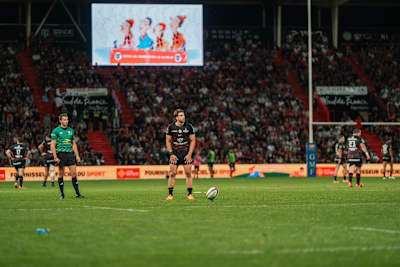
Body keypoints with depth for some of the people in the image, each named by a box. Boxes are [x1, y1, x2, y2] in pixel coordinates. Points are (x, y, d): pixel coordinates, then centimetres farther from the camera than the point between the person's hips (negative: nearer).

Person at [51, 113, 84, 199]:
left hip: (70, 153, 4)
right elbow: (53, 145, -5)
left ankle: (77, 194, -2)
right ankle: (62, 194, 9)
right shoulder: (56, 131, -2)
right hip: (61, 154, -4)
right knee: (61, 174, 1)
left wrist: (77, 155, 11)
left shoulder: (70, 130, 13)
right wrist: (55, 157, -13)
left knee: (74, 173, -3)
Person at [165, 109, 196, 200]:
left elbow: (193, 141, 2)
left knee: (188, 173, -4)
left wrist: (189, 154, -6)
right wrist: (171, 154, -5)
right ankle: (170, 194, 3)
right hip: (174, 152, 0)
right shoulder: (171, 127, -1)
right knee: (172, 174, -3)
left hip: (186, 152, 0)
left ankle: (190, 194, 2)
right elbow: (168, 141, 5)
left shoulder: (189, 126, -1)